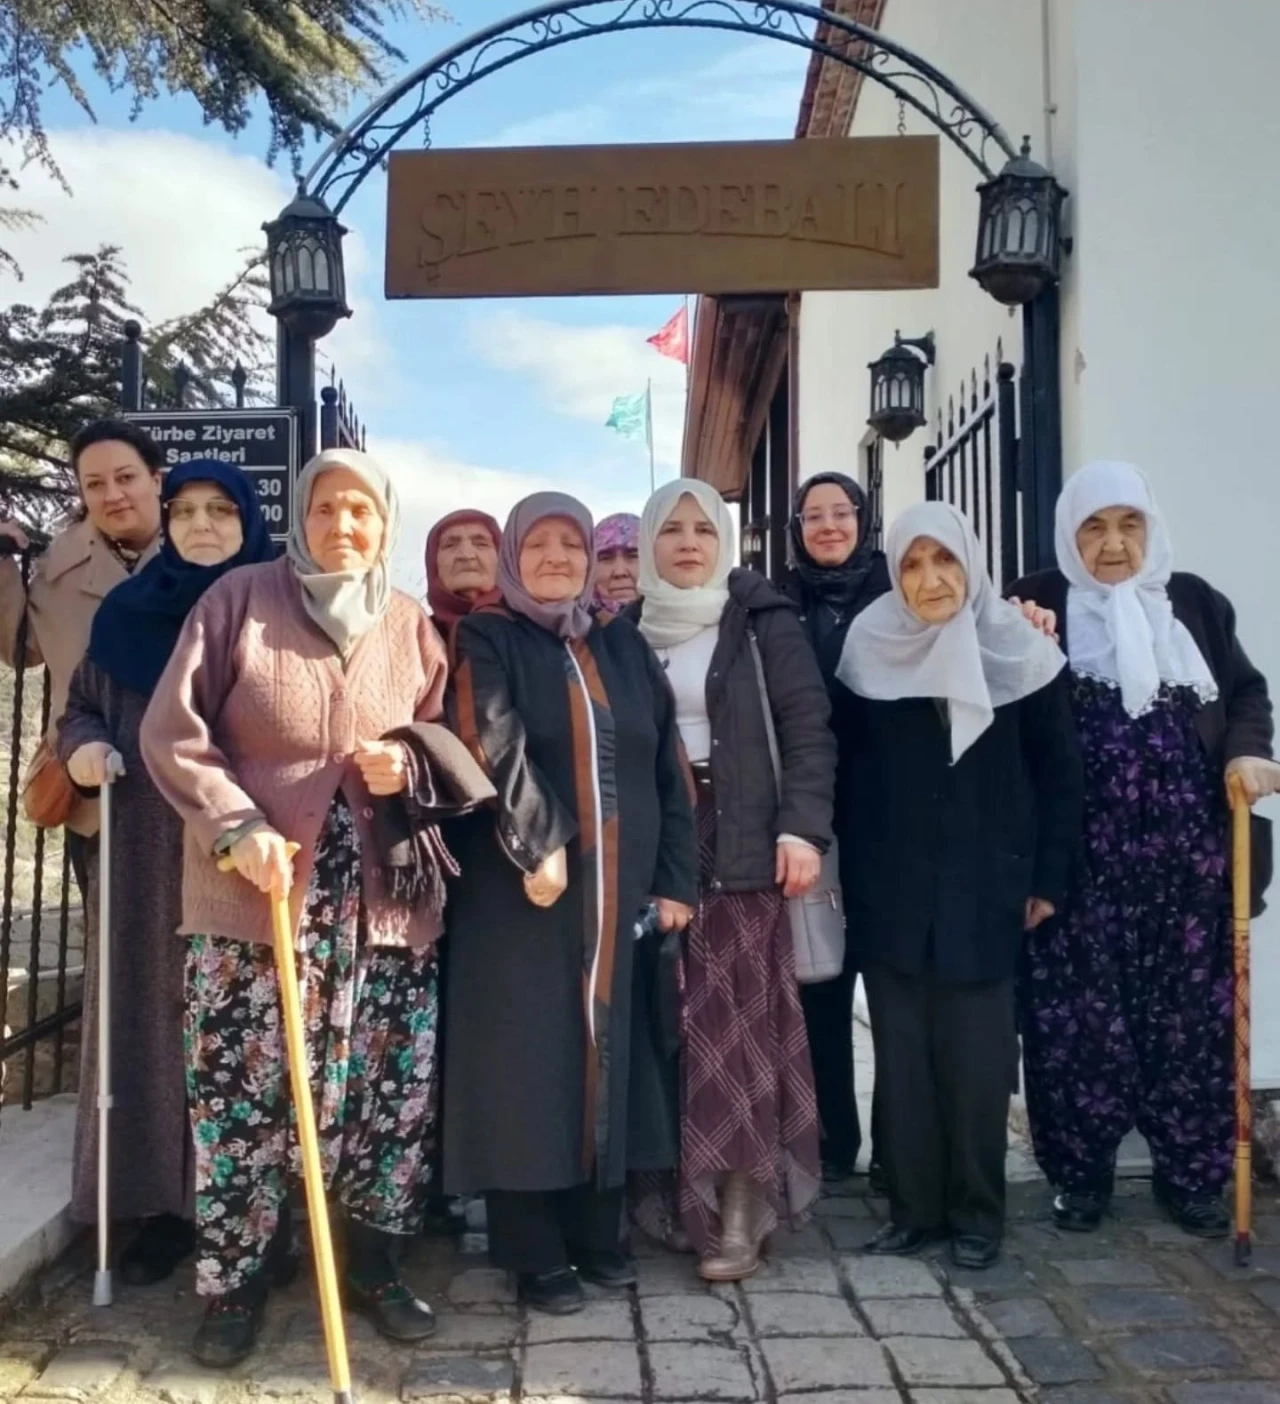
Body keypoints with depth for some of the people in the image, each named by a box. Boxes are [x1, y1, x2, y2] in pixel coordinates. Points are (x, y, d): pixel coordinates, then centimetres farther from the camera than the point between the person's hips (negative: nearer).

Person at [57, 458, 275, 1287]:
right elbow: (82, 709, 17)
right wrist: (82, 745, -6)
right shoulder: (128, 613, 10)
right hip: (150, 855, 3)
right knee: (157, 1013, 4)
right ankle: (166, 1204, 15)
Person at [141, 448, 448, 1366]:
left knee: (392, 1089, 6)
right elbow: (171, 732, -4)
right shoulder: (241, 599, -3)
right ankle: (235, 1281, 18)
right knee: (243, 1090, 0)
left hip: (384, 900, 3)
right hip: (255, 893, -3)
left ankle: (375, 1264, 24)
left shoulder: (413, 627, 7)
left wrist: (408, 765, -8)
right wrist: (238, 825, -15)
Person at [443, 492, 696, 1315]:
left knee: (608, 1048, 9)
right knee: (532, 1056, -1)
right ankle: (536, 1253, 10)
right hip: (521, 890, -4)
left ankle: (599, 1233, 23)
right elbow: (494, 743, -14)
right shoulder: (488, 642, 2)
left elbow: (668, 766, 10)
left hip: (618, 891, 4)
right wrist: (537, 843, -25)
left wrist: (676, 876, 3)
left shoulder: (625, 649, 14)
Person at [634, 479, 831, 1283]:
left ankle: (741, 1213, 1)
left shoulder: (764, 621, 2)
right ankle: (675, 1196, 16)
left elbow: (807, 727, -4)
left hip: (740, 848, -3)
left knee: (738, 1024, -4)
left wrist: (803, 827, -16)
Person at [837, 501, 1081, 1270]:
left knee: (976, 1054, 2)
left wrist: (1049, 877, -1)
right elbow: (846, 768, 5)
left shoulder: (1020, 653, -2)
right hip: (891, 891, 2)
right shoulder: (868, 652, 2)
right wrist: (848, 871, 1)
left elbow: (1060, 772, 2)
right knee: (903, 1053, 6)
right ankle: (913, 1206, 19)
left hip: (985, 889, -1)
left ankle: (977, 1212, 17)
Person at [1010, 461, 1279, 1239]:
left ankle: (1191, 1173, 22)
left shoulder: (1194, 602, 9)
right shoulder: (1038, 605, 1)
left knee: (1190, 1006, 7)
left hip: (1184, 850, 3)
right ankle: (1081, 1172, 18)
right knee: (1080, 1009, 2)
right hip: (1080, 852, -2)